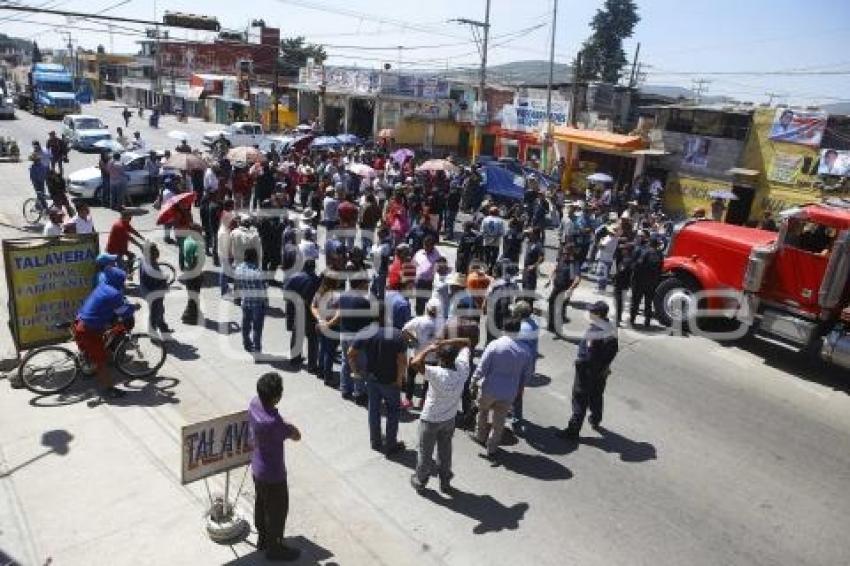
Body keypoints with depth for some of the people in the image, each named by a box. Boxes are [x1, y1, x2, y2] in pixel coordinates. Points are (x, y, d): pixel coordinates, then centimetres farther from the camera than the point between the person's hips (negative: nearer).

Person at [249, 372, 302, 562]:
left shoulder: (254, 404, -15)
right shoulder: (273, 422, -39)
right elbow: (296, 436, -22)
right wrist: (288, 425, -6)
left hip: (258, 468, 8)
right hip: (273, 474, -8)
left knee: (261, 504, 27)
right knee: (277, 510, 16)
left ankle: (263, 539, 49)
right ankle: (274, 548, 36)